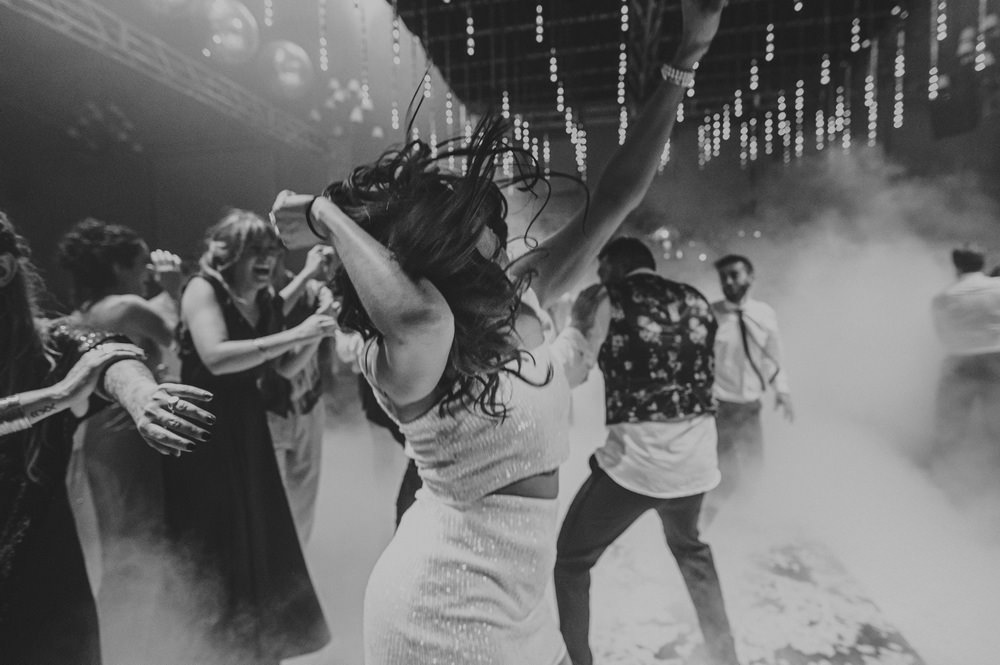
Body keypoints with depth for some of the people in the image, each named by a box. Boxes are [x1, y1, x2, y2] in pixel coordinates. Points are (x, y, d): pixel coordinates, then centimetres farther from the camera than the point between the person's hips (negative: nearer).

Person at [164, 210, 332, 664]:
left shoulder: (266, 302, 7)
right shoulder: (203, 289, -12)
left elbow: (287, 369, 8)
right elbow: (216, 357, -28)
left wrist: (314, 336, -9)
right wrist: (294, 333, -29)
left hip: (248, 428, 7)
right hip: (203, 429, -6)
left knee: (259, 537, 14)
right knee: (214, 551, 3)